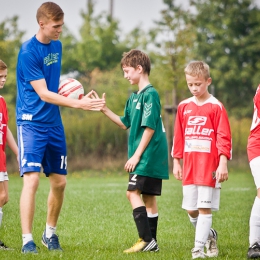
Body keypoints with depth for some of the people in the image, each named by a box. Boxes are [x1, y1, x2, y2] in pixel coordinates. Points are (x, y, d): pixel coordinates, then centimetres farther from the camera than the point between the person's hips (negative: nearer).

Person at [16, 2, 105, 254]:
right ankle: (27, 240, -13)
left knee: (59, 182, 9)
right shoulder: (28, 51, -15)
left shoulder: (57, 45, 9)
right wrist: (78, 103, -22)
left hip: (53, 123, 7)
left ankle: (50, 233, 27)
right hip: (31, 122, -7)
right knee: (32, 179, -16)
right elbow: (43, 93, -18)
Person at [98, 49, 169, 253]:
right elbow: (125, 123, 20)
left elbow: (150, 127, -18)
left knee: (133, 192, -14)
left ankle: (147, 239, -16)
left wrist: (137, 155, -18)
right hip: (143, 157, 9)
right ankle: (152, 242, 13)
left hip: (149, 154, -9)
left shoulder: (150, 94, -14)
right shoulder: (134, 97, 15)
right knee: (148, 196, 10)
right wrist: (105, 110, 11)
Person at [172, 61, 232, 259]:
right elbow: (178, 137, 14)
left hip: (209, 167, -5)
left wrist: (223, 163, -15)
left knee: (204, 208, -5)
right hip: (189, 167, 5)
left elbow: (224, 137, -8)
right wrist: (176, 162, 12)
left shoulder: (216, 107, -5)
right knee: (191, 210, 8)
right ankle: (209, 235, 31)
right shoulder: (184, 107, 9)